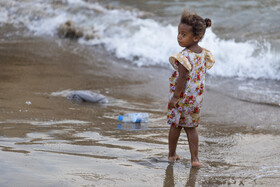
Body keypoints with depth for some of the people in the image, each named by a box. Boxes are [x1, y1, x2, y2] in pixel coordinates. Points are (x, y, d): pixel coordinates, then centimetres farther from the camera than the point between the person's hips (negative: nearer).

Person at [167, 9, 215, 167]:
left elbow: (182, 78, -24)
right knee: (192, 127, 13)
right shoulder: (203, 53, 1)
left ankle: (172, 154, 26)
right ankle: (195, 158, 8)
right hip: (197, 97, 6)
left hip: (183, 96, -6)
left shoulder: (185, 56, -23)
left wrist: (175, 97, -17)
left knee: (175, 126, 12)